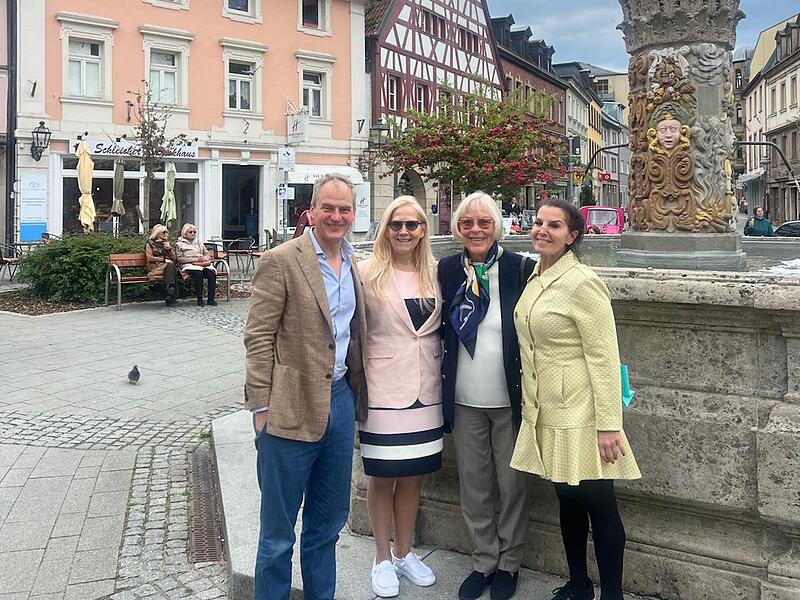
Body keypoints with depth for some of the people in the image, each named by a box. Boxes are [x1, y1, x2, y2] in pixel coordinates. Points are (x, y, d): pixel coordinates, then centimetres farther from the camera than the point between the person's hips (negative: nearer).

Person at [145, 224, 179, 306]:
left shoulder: (166, 243, 24)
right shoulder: (150, 243, 10)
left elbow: (174, 258, 18)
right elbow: (150, 258, -3)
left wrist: (169, 249, 1)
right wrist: (164, 259, -12)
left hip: (168, 266, 4)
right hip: (155, 267, -4)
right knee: (169, 265, -35)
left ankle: (170, 294, -41)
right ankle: (172, 296, -43)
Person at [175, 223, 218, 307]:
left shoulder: (199, 242, 26)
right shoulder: (180, 244, 11)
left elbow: (207, 254, 24)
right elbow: (179, 259, -1)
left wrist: (205, 258, -2)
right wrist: (194, 259, -10)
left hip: (203, 264, 4)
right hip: (189, 265, -4)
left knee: (212, 274, -29)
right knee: (198, 274, -38)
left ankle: (211, 299, -27)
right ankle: (199, 299, -31)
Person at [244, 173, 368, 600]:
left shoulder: (353, 265, 10)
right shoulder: (281, 261, -10)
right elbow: (258, 337, -11)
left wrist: (357, 396, 14)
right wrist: (261, 406, -14)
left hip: (340, 400, 7)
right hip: (292, 406, -6)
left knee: (327, 524, 19)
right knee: (278, 531, 7)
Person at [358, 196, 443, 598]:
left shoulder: (435, 273, 6)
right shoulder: (368, 272, -7)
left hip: (425, 390, 4)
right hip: (384, 391, -4)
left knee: (413, 475, 14)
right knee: (382, 477, 8)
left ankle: (403, 553, 32)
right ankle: (383, 559, 25)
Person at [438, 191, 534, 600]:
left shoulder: (521, 269, -7)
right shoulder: (447, 270, 2)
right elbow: (440, 330, 9)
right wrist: (443, 386, 4)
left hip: (510, 398, -3)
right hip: (465, 400, 3)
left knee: (512, 484, 9)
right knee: (473, 485, 12)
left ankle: (509, 562, 28)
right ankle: (484, 560, 30)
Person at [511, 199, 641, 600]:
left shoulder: (582, 283, -15)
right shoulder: (535, 278, 8)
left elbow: (604, 357, -17)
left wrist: (609, 424, -18)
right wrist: (530, 407, 17)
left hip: (578, 414, -7)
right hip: (545, 412, 8)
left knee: (598, 504, 3)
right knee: (567, 499, 18)